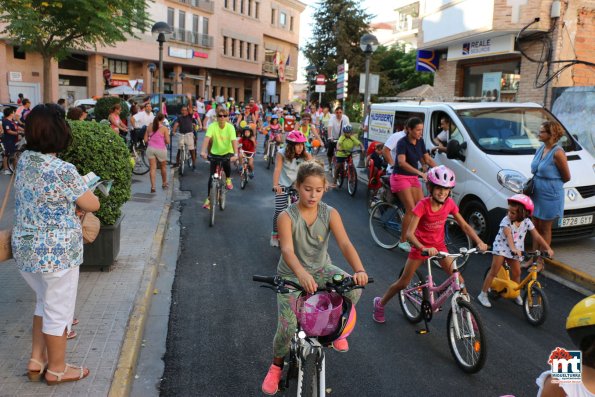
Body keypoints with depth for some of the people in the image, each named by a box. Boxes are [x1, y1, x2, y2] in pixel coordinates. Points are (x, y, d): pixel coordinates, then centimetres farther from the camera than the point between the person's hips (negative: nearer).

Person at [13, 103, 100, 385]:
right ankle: (56, 369, 27)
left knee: (44, 301, 27)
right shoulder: (63, 170, -23)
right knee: (59, 310, 10)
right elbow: (93, 205, -11)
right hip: (56, 253, -8)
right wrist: (78, 203, 9)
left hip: (24, 248, 8)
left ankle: (36, 360, 34)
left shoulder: (24, 160, 0)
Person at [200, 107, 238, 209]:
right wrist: (203, 151, -47)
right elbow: (207, 138, -31)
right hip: (215, 152, 1)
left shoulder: (230, 127, -18)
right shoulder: (212, 126, -18)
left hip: (227, 152, -1)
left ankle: (228, 179, 4)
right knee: (211, 176, -2)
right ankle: (208, 199, 11)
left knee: (226, 164, -31)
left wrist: (235, 154, -45)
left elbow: (234, 141, -30)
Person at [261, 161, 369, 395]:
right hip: (292, 275, -2)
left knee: (354, 288, -27)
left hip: (321, 269, 3)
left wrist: (360, 270, -43)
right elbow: (287, 250, -35)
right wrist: (302, 274, -56)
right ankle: (276, 366, 15)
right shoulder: (287, 216, -19)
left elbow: (345, 244, -24)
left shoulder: (330, 214, -11)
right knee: (287, 326, -20)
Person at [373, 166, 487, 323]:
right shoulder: (423, 205, -25)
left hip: (439, 246, 4)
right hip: (420, 247, -3)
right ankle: (380, 303, 27)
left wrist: (479, 242, -20)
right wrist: (424, 248, -47)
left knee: (458, 279, -6)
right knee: (403, 283, 4)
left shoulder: (450, 204, -13)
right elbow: (409, 233, -31)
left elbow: (464, 225, -4)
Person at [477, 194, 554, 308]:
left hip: (516, 250, 4)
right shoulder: (506, 220, -21)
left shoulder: (526, 222, -9)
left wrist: (548, 248, -19)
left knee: (516, 272, 4)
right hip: (501, 247, -4)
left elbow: (537, 237, -8)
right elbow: (508, 236, -35)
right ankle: (483, 294, -4)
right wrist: (513, 248, -51)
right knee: (494, 271, -9)